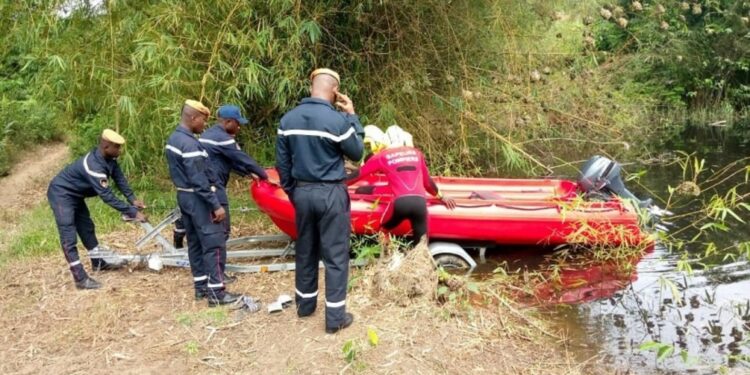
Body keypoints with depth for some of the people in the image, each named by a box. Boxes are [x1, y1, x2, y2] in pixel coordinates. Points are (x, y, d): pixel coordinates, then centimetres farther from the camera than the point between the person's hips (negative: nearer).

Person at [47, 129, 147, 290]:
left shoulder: (108, 158, -9)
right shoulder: (94, 166, -36)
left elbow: (119, 178, 2)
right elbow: (107, 196, -36)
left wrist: (132, 199, -9)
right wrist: (133, 212, -33)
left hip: (75, 194, 10)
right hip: (61, 194, -10)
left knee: (87, 227, 19)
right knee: (69, 237, -9)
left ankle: (98, 262, 35)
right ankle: (81, 279, -9)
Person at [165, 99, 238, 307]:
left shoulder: (173, 139, 10)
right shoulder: (190, 144, -22)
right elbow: (199, 180, -25)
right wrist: (216, 205, -23)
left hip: (184, 196, 10)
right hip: (198, 199, -10)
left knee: (195, 242, 15)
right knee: (213, 243, -5)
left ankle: (201, 286, 22)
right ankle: (216, 292, -3)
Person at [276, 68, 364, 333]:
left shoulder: (288, 119, 1)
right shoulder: (337, 120, -16)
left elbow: (282, 163, 7)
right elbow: (356, 153, -1)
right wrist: (352, 117, 3)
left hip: (302, 192, 6)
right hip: (330, 194, -5)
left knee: (305, 250, 19)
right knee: (335, 255, 3)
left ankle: (305, 304, 33)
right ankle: (335, 317, 8)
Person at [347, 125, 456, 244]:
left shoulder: (381, 156, 14)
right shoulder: (416, 153, 22)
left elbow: (358, 174, 23)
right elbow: (427, 181, 30)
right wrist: (441, 197, 46)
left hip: (400, 202, -2)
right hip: (420, 202, 2)